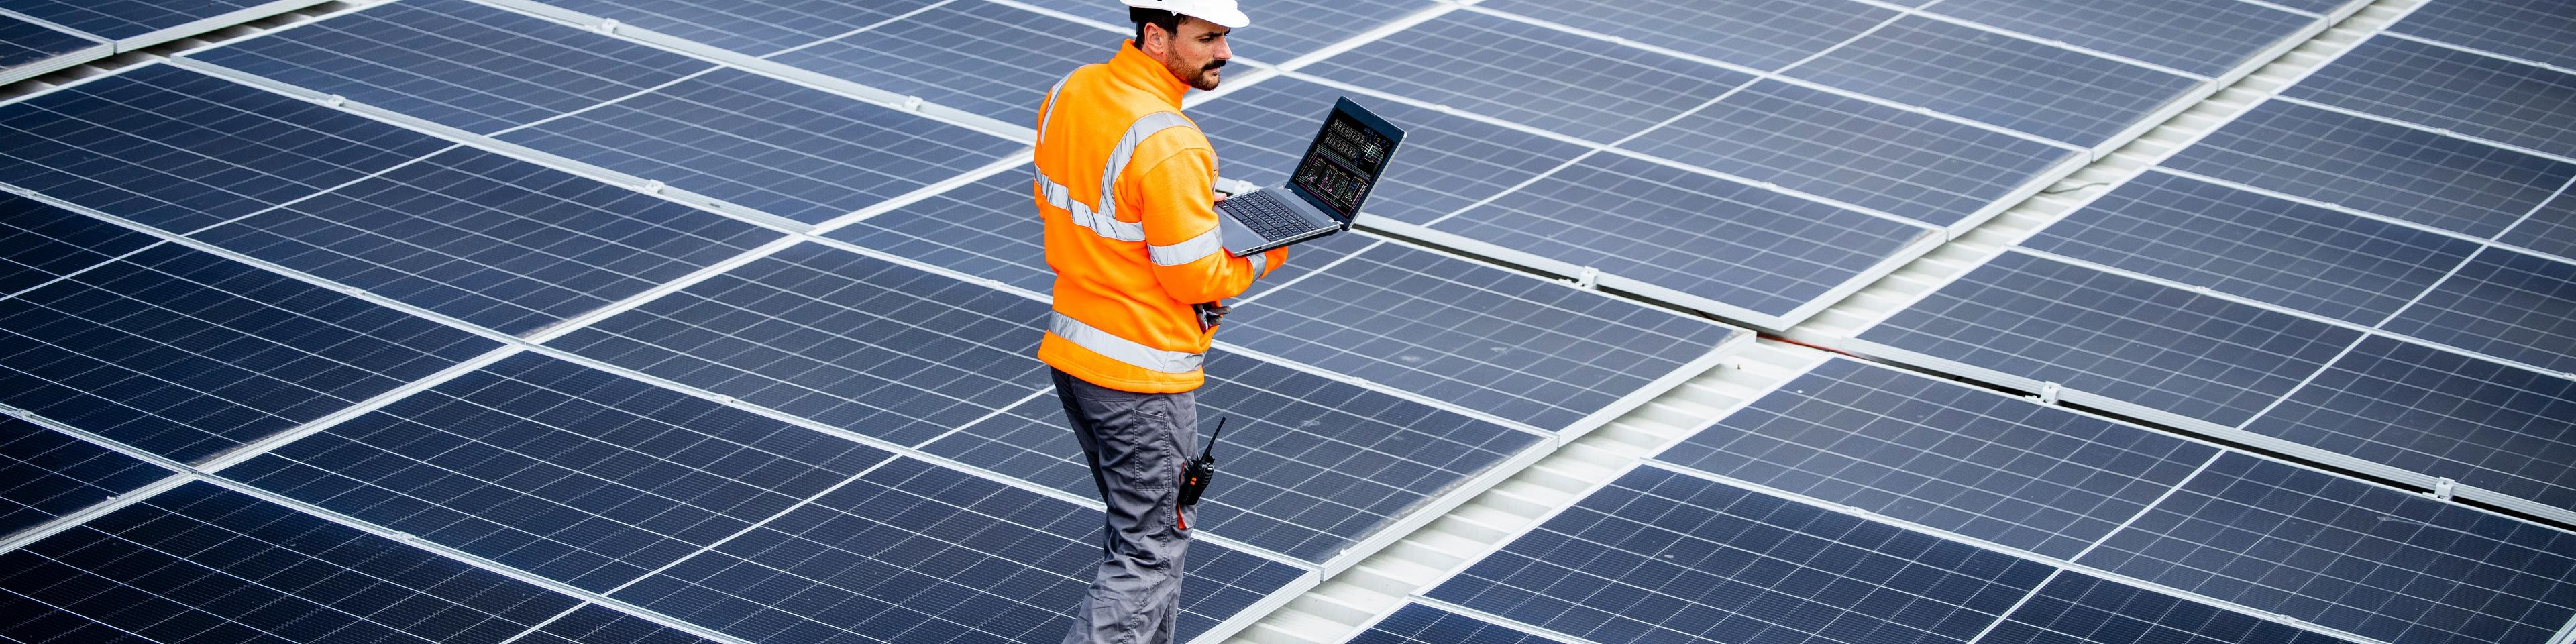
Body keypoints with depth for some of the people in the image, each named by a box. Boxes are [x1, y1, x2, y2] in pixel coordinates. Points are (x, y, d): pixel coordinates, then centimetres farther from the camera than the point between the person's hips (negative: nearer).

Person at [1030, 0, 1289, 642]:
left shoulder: (1069, 93, -1)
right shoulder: (1169, 145, -27)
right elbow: (1198, 280, -20)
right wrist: (1268, 253, -2)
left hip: (1070, 348, 9)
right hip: (1141, 381, -9)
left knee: (1139, 530, 23)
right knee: (1148, 553, 3)